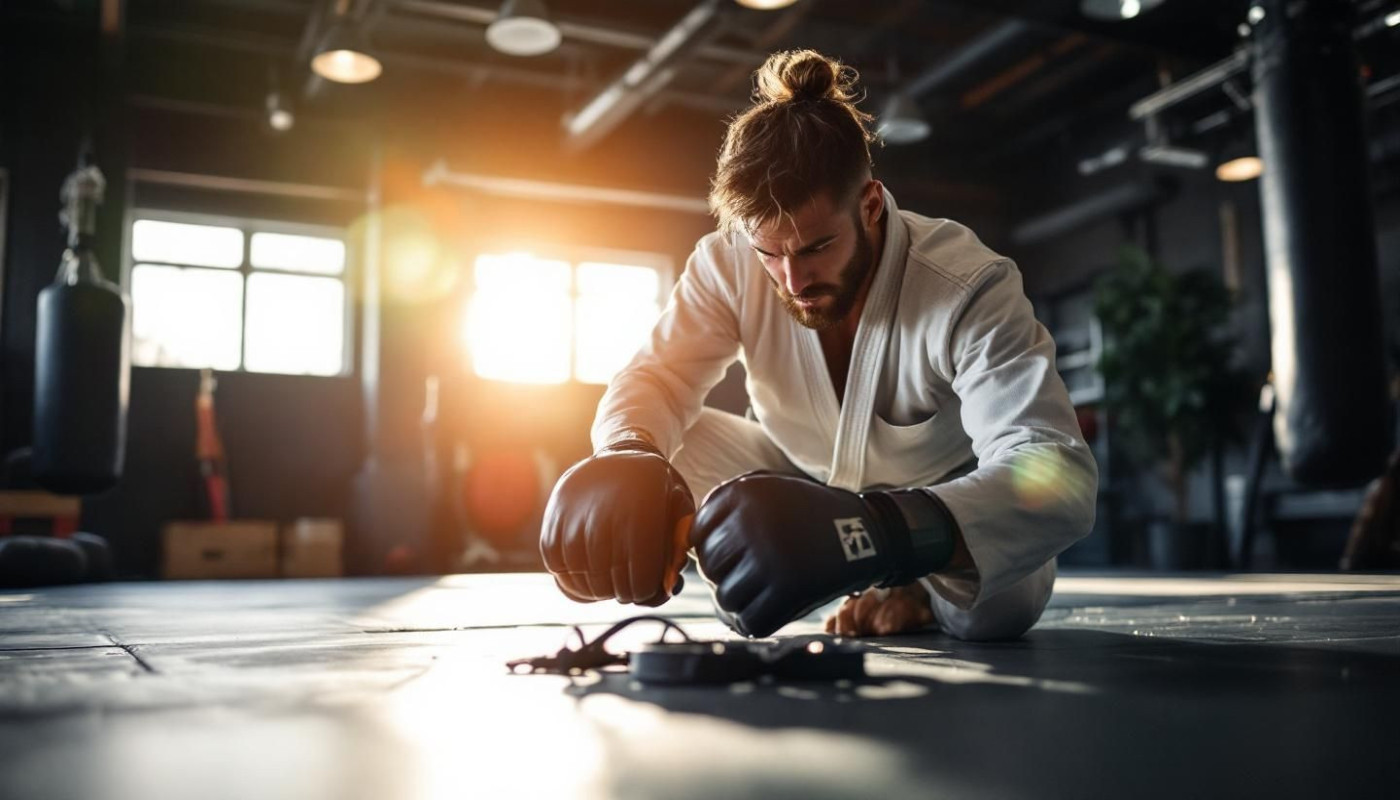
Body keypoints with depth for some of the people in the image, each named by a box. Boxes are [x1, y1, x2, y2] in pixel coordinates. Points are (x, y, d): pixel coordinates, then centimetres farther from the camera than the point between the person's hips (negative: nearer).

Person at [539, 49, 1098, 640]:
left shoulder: (970, 287, -34)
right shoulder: (730, 262, -23)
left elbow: (1061, 477, -44)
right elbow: (660, 376, -17)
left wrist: (883, 529, -64)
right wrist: (627, 460, -45)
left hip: (945, 505, -2)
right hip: (808, 485, 3)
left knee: (997, 598, -33)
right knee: (665, 447, -21)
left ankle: (921, 593, 0)